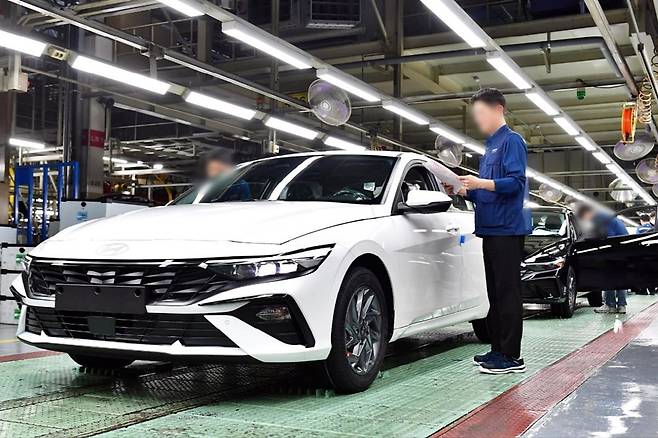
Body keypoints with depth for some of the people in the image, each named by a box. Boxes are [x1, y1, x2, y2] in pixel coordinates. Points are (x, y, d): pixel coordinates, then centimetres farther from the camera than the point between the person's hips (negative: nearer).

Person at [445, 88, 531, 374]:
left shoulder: (511, 141, -5)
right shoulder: (490, 146, 22)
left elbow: (516, 182, -16)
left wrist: (481, 183, -26)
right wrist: (462, 190, 11)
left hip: (507, 229, -9)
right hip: (491, 229, 9)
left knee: (508, 293, -8)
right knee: (495, 293, 11)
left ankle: (512, 356, -4)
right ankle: (498, 350, 18)